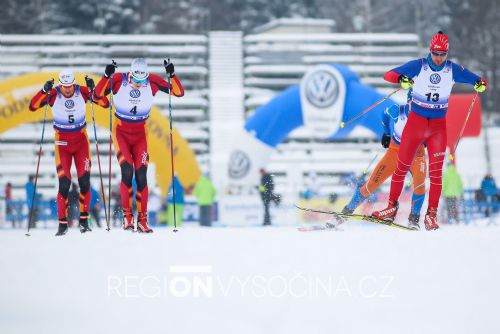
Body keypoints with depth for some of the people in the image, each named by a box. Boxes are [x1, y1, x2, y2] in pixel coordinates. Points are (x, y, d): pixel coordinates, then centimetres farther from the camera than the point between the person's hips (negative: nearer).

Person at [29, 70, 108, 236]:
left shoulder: (82, 91, -11)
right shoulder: (54, 94, -13)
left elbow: (105, 103, -14)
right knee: (64, 183, -9)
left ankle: (84, 220, 6)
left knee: (84, 181, -7)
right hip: (62, 142, -1)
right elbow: (32, 106, -20)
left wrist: (92, 90, -29)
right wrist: (44, 91, -33)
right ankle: (62, 223, -1)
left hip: (81, 140, 1)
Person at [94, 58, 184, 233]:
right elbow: (98, 94, -25)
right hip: (121, 132, -2)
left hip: (140, 134, 2)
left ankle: (142, 220, 2)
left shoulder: (152, 81, -12)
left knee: (141, 176, -5)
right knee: (127, 171, -18)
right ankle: (127, 215, -7)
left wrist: (171, 74, -27)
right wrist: (107, 76, -39)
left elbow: (179, 92, -12)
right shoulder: (119, 80, -16)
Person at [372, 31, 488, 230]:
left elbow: (479, 81, 2)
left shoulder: (453, 70, -2)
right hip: (416, 121, 0)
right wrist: (401, 79, -36)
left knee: (436, 171, -5)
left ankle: (431, 215, 0)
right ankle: (392, 207, 17)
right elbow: (388, 75, -13)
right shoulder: (418, 66, -8)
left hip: (438, 125, 1)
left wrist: (480, 85, -23)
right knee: (402, 166, 4)